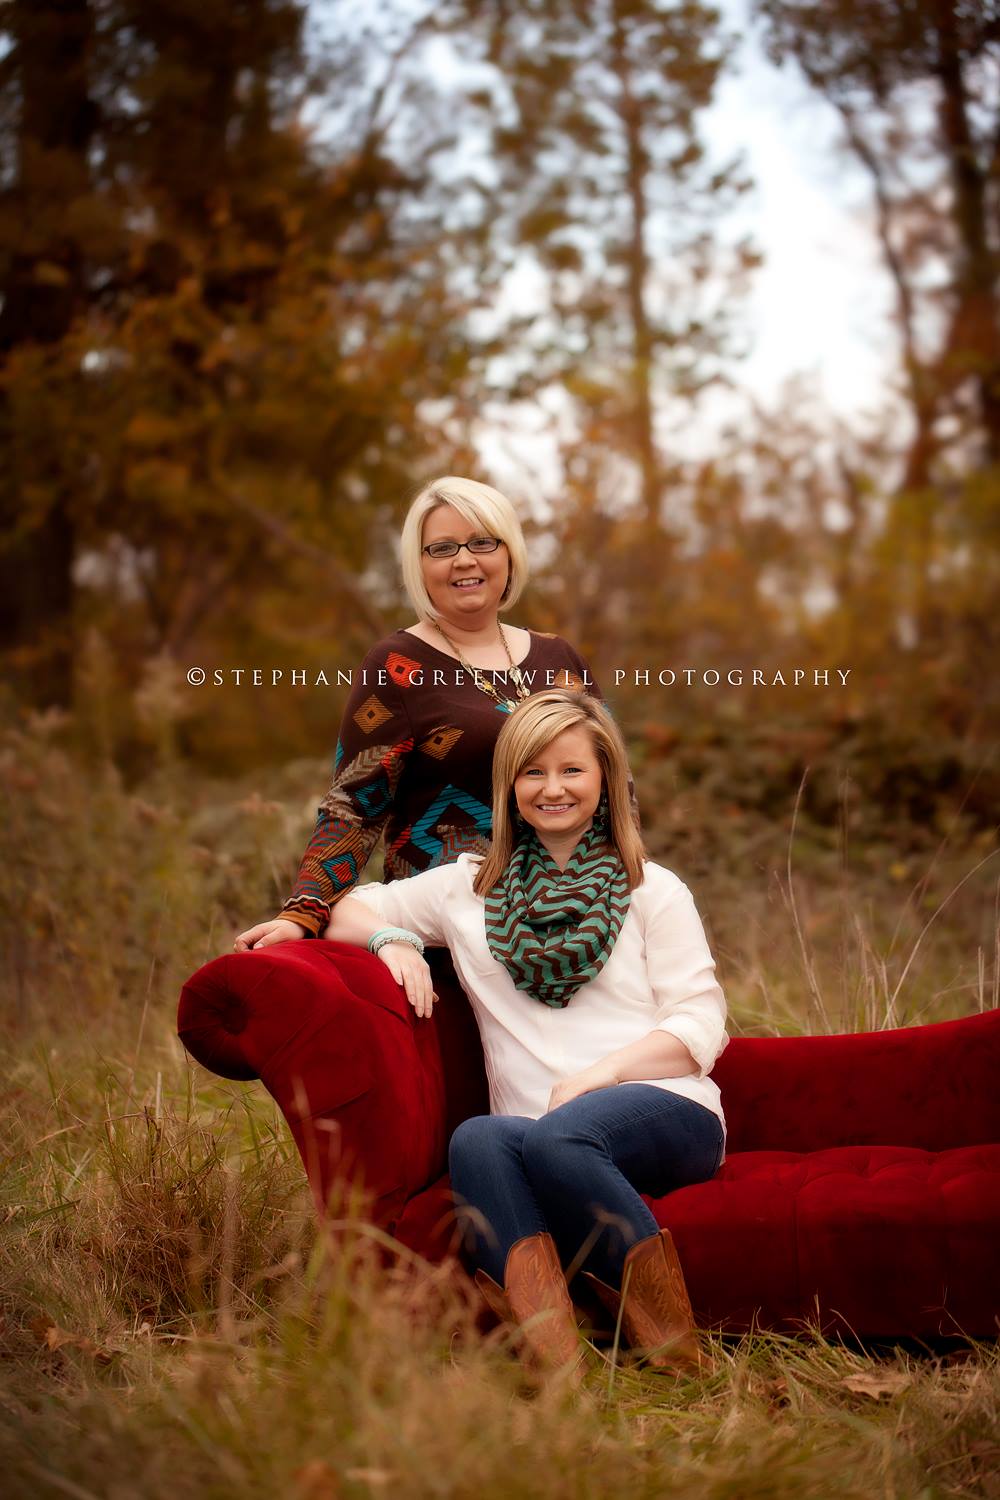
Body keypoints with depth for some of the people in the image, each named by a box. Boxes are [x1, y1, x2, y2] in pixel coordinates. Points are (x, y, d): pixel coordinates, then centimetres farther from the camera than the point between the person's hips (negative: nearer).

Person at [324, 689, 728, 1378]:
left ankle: (667, 1336, -28)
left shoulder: (654, 891, 15)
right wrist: (392, 939, 3)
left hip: (664, 1112, -2)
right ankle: (552, 1362, -49)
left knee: (555, 1137, -37)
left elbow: (701, 1023, 5)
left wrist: (599, 1074, -11)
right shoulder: (470, 887, 22)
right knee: (477, 1139, -35)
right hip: (534, 1129, 2)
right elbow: (353, 909, 27)